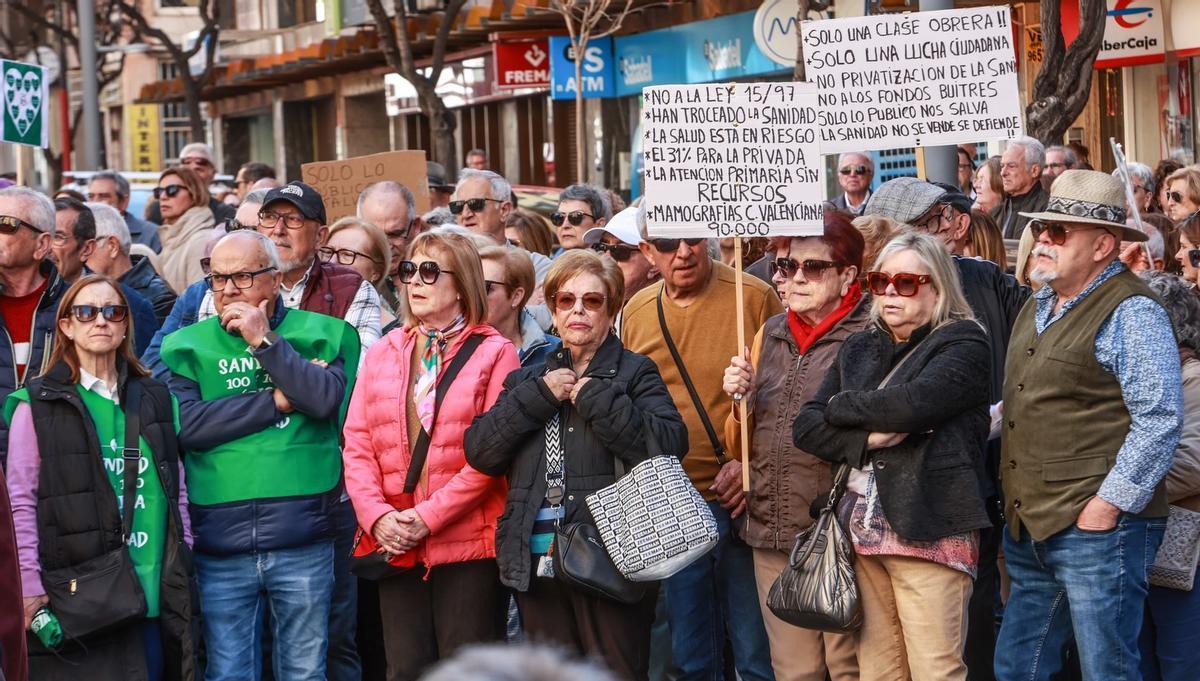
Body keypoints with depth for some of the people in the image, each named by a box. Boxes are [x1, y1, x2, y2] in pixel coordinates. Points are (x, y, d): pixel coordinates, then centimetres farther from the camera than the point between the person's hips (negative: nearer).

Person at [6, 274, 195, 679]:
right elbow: (20, 502, -4)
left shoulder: (155, 399, 13)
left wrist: (184, 568, 11)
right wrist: (29, 586, -10)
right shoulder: (38, 405, 0)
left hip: (155, 595, 4)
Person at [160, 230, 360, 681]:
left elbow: (326, 399, -13)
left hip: (302, 541, -1)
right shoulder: (186, 346, 6)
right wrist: (277, 401, -8)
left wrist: (264, 340, -10)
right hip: (220, 544, 1)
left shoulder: (321, 334, 4)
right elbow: (186, 425, -8)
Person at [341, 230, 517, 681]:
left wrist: (428, 516, -15)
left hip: (469, 544, -5)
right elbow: (357, 445, 8)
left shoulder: (494, 354, -3)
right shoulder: (382, 354, 13)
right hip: (396, 544, 5)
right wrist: (376, 516, -7)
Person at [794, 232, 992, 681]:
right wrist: (867, 440, -9)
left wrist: (841, 406, -2)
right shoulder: (859, 349, 18)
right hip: (862, 527, 6)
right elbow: (806, 427, 9)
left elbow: (913, 402, -19)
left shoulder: (963, 343, -1)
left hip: (929, 529, -6)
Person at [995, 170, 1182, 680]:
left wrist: (1107, 506, -18)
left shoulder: (1130, 313, -10)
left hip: (1097, 528, -8)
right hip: (1029, 531, 8)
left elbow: (1159, 420, -17)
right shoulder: (1039, 307, 17)